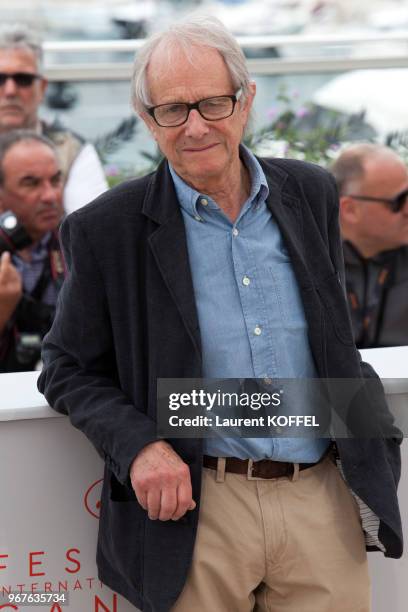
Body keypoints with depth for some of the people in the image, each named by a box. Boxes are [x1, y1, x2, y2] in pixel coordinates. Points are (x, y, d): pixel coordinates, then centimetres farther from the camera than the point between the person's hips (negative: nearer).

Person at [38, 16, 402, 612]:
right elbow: (66, 367, 4)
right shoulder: (106, 229, -5)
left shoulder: (311, 193, 6)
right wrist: (137, 445, -14)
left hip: (323, 499, 3)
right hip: (197, 511, -3)